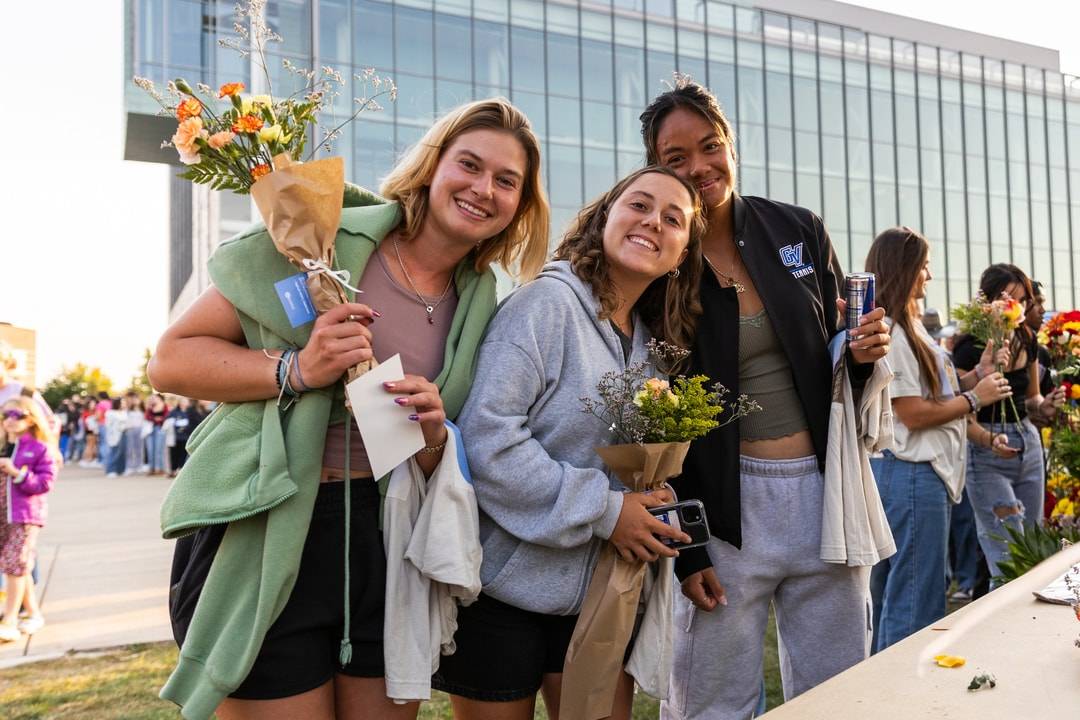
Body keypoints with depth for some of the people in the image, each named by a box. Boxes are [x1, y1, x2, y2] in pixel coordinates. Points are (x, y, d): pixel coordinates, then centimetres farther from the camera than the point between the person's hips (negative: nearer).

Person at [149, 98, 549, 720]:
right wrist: (295, 370, -22)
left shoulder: (480, 306, 7)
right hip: (269, 536, -4)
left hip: (387, 541, 5)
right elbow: (172, 358, -7)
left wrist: (433, 437, -9)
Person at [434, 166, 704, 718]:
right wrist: (603, 511, -21)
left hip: (601, 592, 7)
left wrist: (648, 506, -1)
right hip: (506, 587, -6)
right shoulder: (547, 301, -16)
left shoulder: (655, 343, 8)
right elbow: (486, 438, -25)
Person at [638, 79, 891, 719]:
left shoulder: (799, 230, 4)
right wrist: (685, 550, -5)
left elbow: (838, 350, 16)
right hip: (726, 503, -3)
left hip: (825, 491, 3)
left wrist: (864, 354, -9)